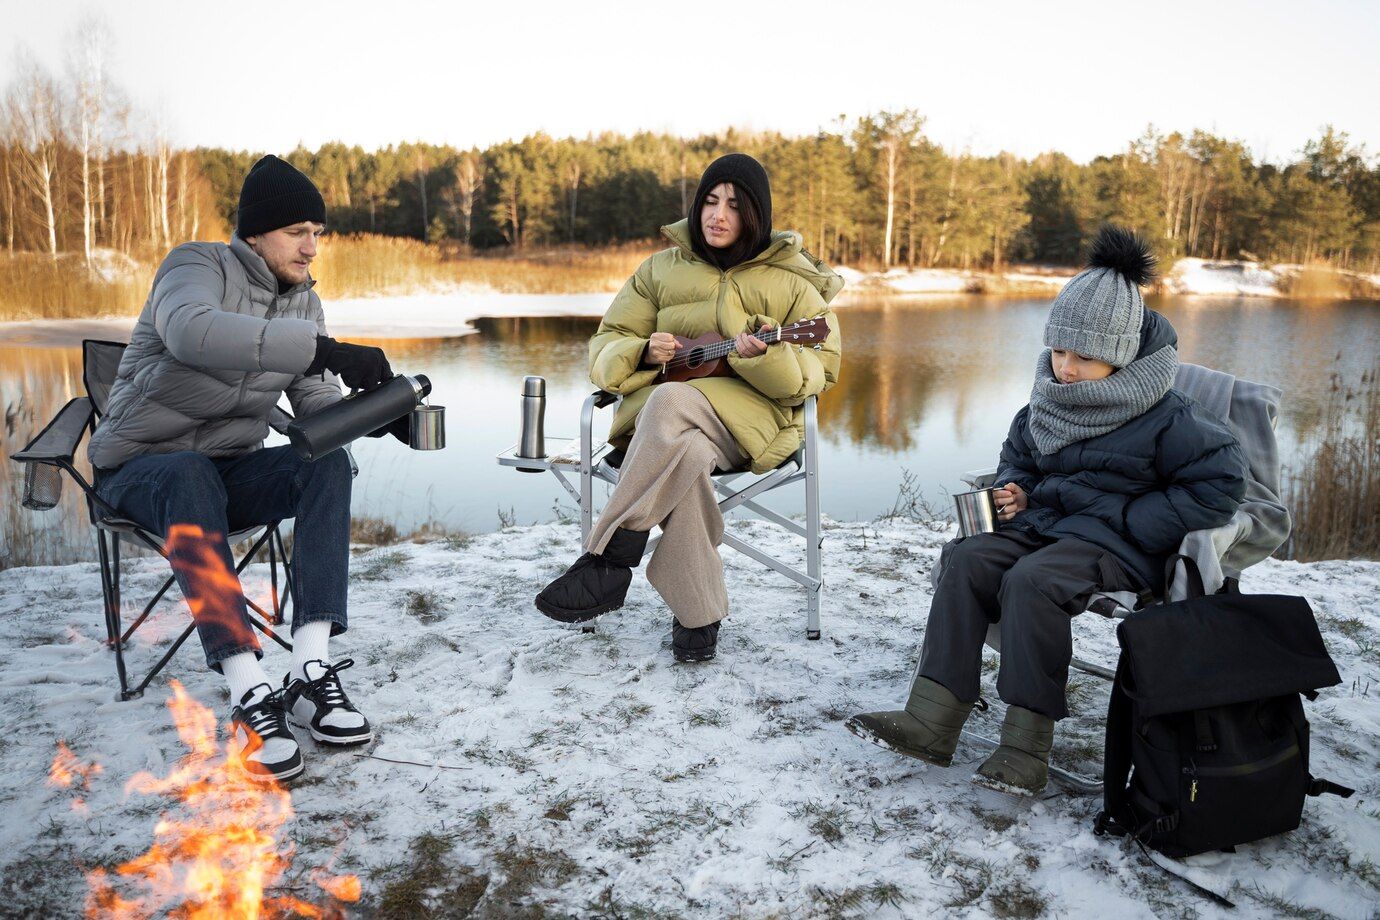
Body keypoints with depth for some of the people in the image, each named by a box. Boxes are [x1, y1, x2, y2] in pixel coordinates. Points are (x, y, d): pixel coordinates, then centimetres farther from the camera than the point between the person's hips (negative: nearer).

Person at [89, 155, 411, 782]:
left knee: (327, 462, -24)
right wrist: (324, 350, -47)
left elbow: (318, 406, 0)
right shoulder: (197, 265, -14)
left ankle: (310, 672, -32)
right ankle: (249, 695, -44)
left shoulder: (302, 302, 6)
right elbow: (193, 331, -39)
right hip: (141, 466, -5)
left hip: (230, 469, 5)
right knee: (191, 476, -39)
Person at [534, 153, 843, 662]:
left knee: (669, 402, -37)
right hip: (658, 405, 2)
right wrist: (643, 353, -8)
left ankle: (607, 561, -33)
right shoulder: (661, 269, 16)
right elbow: (605, 347, 16)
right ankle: (699, 615, -26)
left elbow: (820, 370, 2)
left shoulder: (791, 280, 9)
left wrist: (764, 357, -19)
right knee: (686, 456, -37)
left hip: (749, 414, -2)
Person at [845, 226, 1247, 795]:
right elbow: (1018, 451, 27)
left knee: (1032, 580, -33)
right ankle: (930, 722, -22)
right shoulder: (1049, 399, 9)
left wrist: (1133, 521, -15)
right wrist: (1014, 490, 4)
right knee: (965, 561, -17)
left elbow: (1222, 480, -11)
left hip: (1117, 542, -7)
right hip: (1046, 520, 7)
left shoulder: (1165, 416, -11)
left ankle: (1025, 747, -26)